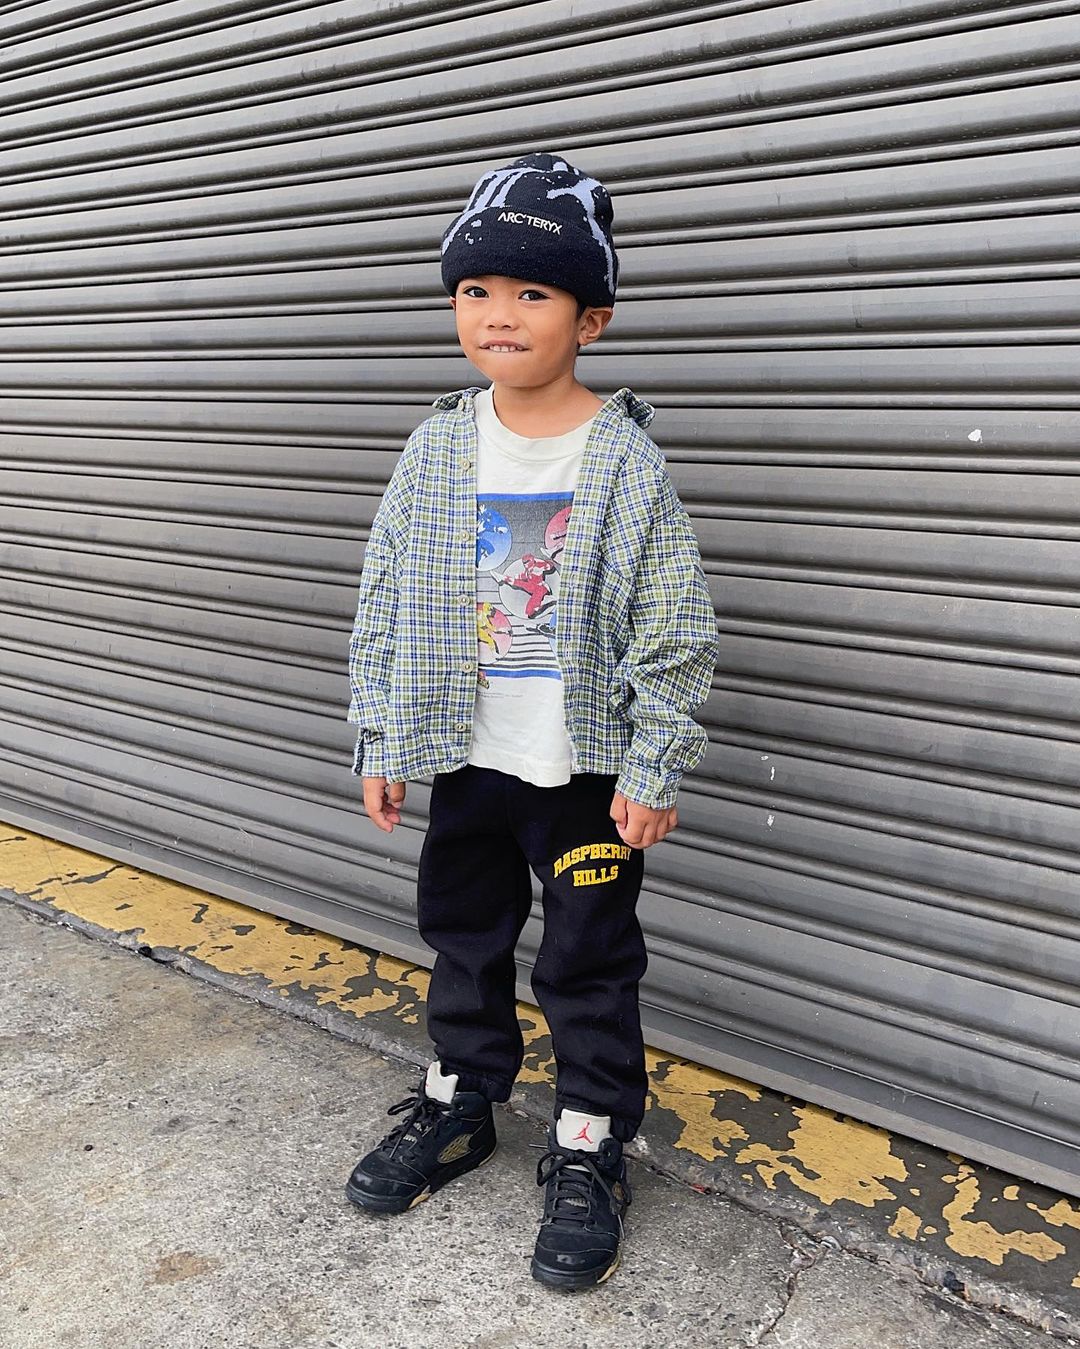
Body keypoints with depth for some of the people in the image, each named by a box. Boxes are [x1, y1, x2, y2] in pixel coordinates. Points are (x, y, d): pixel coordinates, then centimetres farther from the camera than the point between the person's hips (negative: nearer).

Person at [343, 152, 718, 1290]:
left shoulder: (624, 460, -11)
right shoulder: (437, 451, -1)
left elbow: (673, 631, -10)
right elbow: (385, 604, 4)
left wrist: (650, 772, -11)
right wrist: (382, 742, 3)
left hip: (589, 769, -4)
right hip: (468, 762, 4)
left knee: (590, 961, 10)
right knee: (463, 936, 20)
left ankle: (588, 1149, 31)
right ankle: (457, 1103, 43)